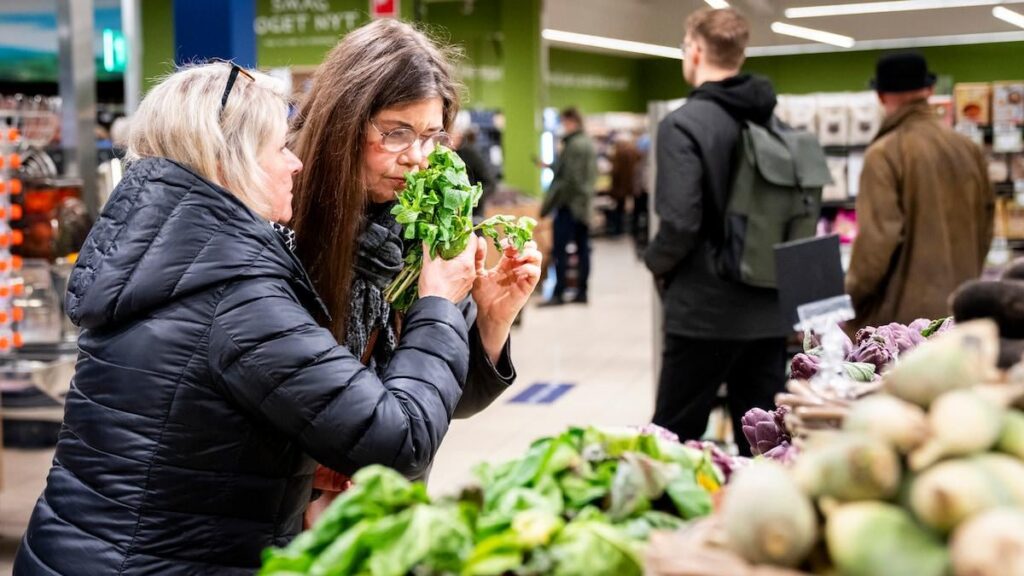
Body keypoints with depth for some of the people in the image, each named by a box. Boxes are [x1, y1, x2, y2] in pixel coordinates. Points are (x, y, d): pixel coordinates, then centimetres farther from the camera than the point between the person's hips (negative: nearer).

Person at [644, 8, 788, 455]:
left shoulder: (684, 124, -13)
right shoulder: (776, 123, 7)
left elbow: (680, 223, -20)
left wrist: (656, 262, -1)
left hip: (704, 310, -6)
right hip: (769, 308, 6)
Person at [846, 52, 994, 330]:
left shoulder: (884, 153, -12)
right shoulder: (969, 148, 9)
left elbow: (878, 237, -16)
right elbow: (985, 225, 16)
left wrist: (851, 299, -5)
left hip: (903, 312, -7)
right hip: (961, 308, 7)